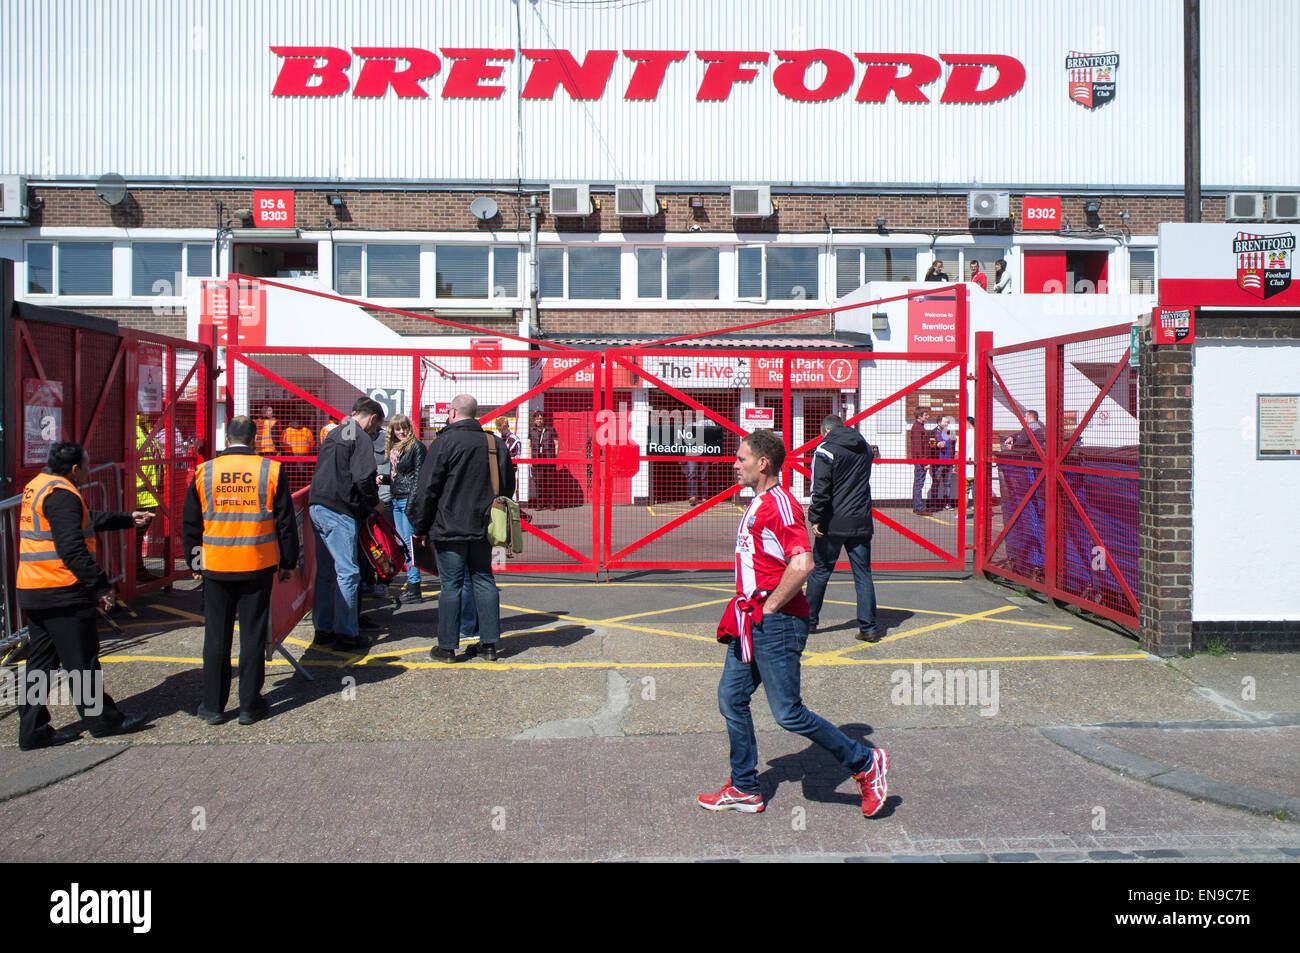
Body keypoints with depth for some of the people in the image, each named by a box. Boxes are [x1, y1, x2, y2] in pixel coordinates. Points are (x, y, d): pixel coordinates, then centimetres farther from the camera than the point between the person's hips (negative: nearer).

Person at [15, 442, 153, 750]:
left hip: (32, 591, 10)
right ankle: (103, 721, 12)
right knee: (81, 661, 1)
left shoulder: (37, 486, 16)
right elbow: (72, 549, -24)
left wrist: (128, 519, 35)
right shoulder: (62, 494, -17)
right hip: (62, 593, -10)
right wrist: (102, 586, -21)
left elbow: (87, 520, 28)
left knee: (41, 661, 13)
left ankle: (33, 730, 17)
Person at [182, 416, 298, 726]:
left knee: (216, 638, 10)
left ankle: (213, 706, 18)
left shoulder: (204, 472, 0)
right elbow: (285, 522, -1)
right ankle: (250, 705, 13)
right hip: (258, 567, -1)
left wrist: (195, 563, 18)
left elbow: (190, 524, 7)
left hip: (216, 568, 1)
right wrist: (288, 562, 8)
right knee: (253, 636, 6)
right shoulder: (271, 470, -5)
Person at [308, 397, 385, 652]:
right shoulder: (361, 438, -8)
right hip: (339, 511, -9)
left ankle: (323, 629, 21)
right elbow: (363, 478, -19)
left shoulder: (333, 434, 20)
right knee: (347, 572, -3)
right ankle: (345, 634, 0)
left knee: (325, 572, 14)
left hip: (317, 507, 9)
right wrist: (375, 502, -1)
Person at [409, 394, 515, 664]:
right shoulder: (495, 443, 7)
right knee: (484, 581, 11)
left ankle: (447, 647, 7)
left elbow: (427, 489, -10)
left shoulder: (445, 442, -10)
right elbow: (507, 486, 15)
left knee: (451, 585, 0)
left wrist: (419, 526, -1)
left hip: (449, 529, -5)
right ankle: (489, 644, 14)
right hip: (482, 528, 5)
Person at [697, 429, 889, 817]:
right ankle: (744, 789, 24)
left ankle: (866, 762, 13)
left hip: (775, 624, -10)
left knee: (788, 713, -4)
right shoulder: (759, 503, 15)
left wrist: (769, 607, -19)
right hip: (751, 623, 10)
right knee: (731, 699, 12)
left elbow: (802, 564, -28)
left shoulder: (780, 504, -17)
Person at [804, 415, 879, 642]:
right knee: (863, 574, 5)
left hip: (833, 524, -4)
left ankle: (809, 621, 19)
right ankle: (868, 628, 2)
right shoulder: (865, 448, 10)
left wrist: (815, 518, -13)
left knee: (820, 572, 9)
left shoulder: (825, 449, -8)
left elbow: (820, 489, -15)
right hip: (861, 523, 4)